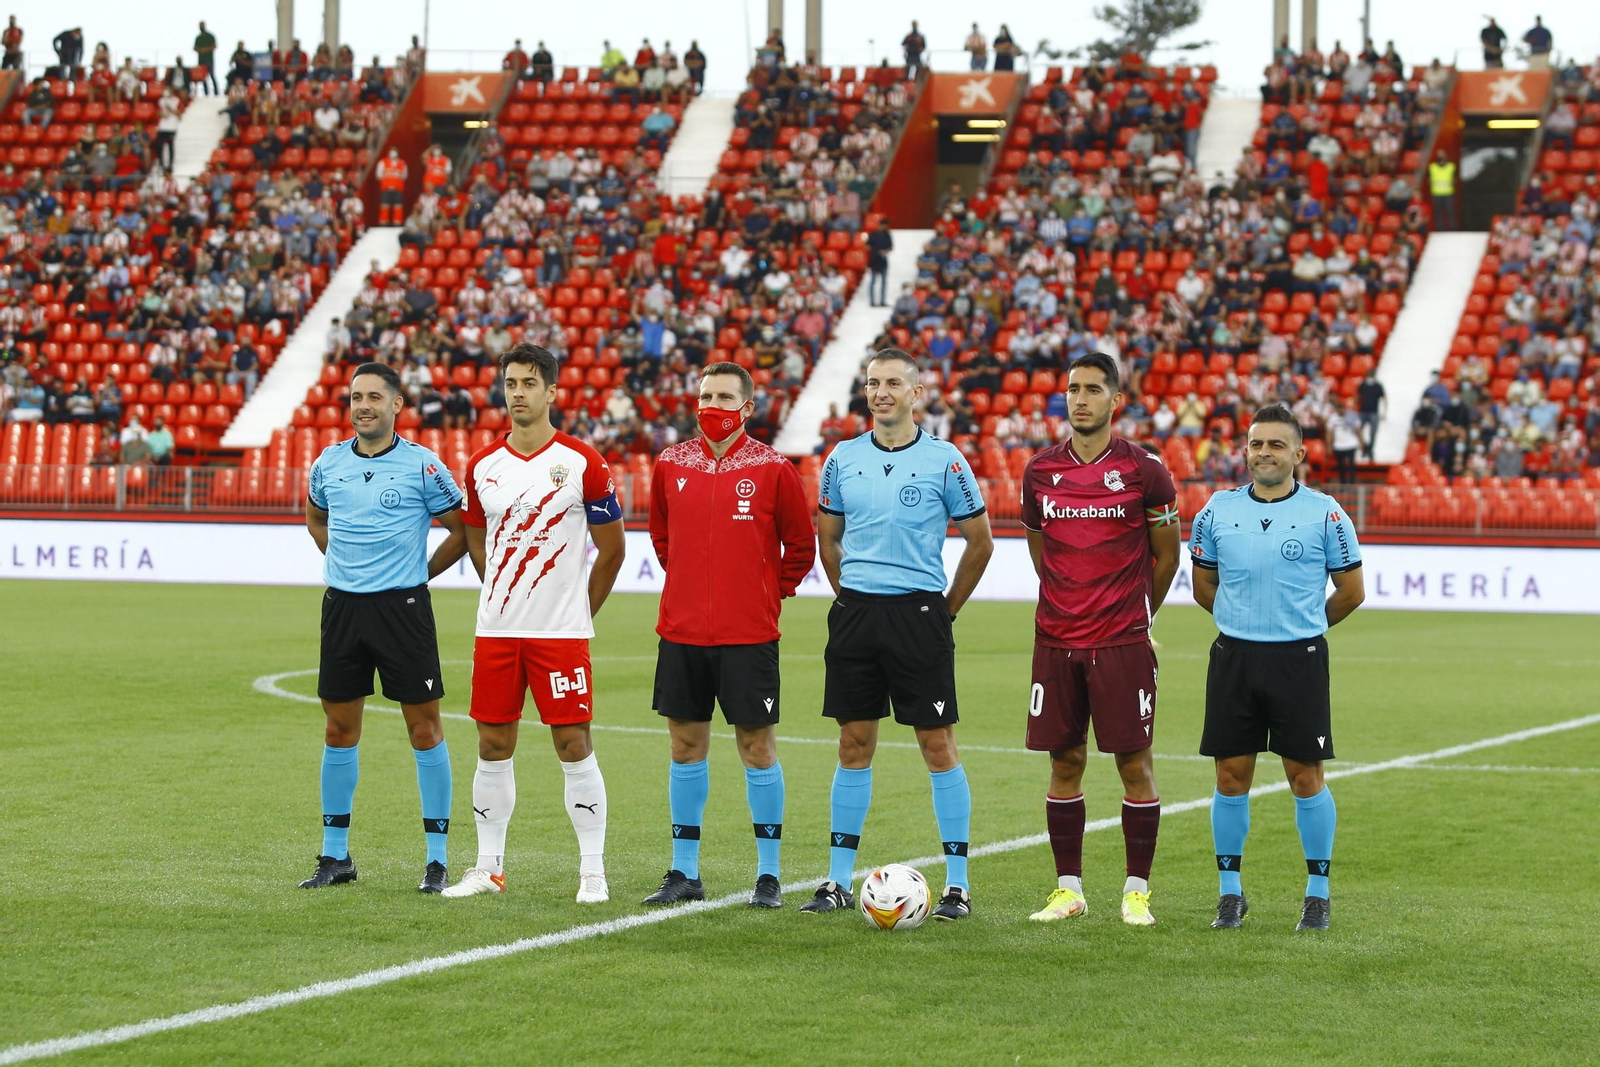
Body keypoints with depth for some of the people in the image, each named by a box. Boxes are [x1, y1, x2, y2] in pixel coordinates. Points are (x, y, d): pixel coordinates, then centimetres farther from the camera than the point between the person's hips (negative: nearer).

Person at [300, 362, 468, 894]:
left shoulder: (422, 465, -6)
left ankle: (437, 858, 4)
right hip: (342, 605, 4)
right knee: (340, 730, 7)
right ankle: (335, 855, 16)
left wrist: (424, 571, 1)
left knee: (424, 727, -2)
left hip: (402, 606, -4)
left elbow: (462, 529, 3)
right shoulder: (328, 463, 6)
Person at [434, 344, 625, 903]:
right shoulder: (483, 465, 7)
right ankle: (489, 868, 15)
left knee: (574, 746, -4)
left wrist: (578, 611, 6)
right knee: (493, 746, 6)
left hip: (561, 632, -4)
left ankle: (593, 871, 3)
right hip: (496, 628, 4)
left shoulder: (582, 463, -5)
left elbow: (612, 547, 2)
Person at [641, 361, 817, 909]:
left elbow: (800, 545, 6)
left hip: (749, 634, -3)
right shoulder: (671, 464, 6)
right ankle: (684, 873, 16)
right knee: (686, 743, 8)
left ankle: (768, 875, 8)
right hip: (682, 631, 4)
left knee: (757, 745, 0)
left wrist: (772, 593, 4)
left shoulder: (772, 469, -4)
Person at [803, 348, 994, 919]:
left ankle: (958, 884, 3)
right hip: (855, 612, 3)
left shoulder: (944, 460, -3)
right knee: (854, 744, 7)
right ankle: (838, 881, 12)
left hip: (919, 614, -3)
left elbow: (979, 541, 4)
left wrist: (945, 608, 5)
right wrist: (852, 598, 13)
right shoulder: (842, 459, 7)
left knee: (938, 745, -2)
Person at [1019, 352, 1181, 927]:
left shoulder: (1144, 470, -4)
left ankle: (1137, 891, 6)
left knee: (1134, 763, -1)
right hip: (1056, 642, 3)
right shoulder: (1039, 471, 6)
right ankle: (1068, 889, 14)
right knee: (1064, 763, 6)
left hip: (1124, 643, -3)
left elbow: (1167, 556, 7)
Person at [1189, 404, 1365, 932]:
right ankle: (1230, 892, 15)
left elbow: (1351, 592, 7)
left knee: (1306, 776, 1)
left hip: (1300, 660, -2)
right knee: (1231, 775, 4)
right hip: (1234, 656, 2)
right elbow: (1204, 586, 17)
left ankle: (1318, 894, 11)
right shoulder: (1217, 511, 5)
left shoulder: (1324, 513, -2)